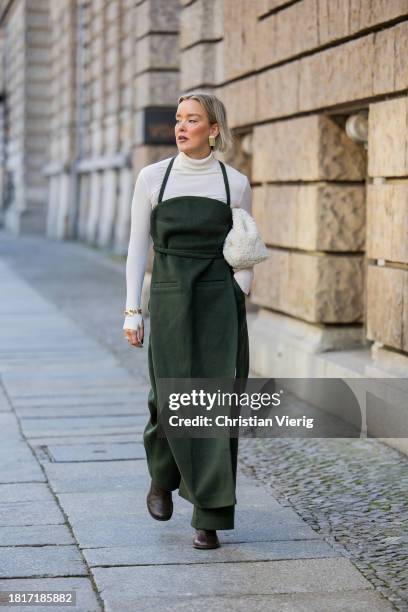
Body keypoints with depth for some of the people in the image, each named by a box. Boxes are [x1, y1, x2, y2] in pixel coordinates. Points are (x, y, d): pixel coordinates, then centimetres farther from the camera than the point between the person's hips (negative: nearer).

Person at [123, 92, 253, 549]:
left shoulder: (236, 184, 4)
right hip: (170, 301, 0)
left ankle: (209, 518, 1)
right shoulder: (152, 177, 4)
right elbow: (138, 247, 5)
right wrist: (132, 311, 0)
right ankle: (162, 478, 31)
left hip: (220, 302, 0)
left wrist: (238, 298, -4)